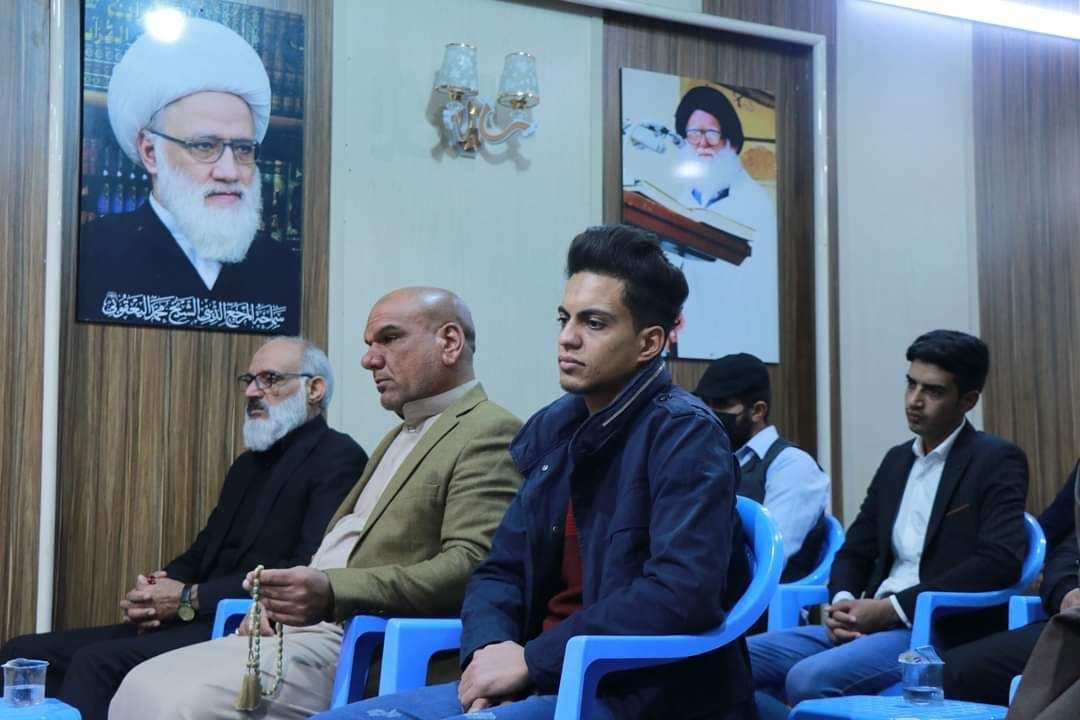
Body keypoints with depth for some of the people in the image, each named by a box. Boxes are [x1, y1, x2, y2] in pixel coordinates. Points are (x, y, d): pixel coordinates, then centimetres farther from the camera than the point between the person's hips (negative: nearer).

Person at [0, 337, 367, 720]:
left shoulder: (339, 459, -5)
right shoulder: (248, 463, 24)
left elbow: (308, 574, -17)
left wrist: (190, 599, -14)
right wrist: (153, 592, -3)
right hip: (202, 622, 9)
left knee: (98, 660, -29)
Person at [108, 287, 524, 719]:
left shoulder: (489, 433, -7)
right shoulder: (402, 435, 25)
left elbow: (469, 566, -19)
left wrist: (333, 593, -26)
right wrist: (278, 600, 6)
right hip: (305, 628, 9)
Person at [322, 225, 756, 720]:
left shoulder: (684, 434, -11)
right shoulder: (551, 430, 11)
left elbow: (682, 594, -23)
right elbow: (502, 571, 14)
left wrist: (531, 659, -18)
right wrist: (490, 649, -8)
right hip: (548, 680, 7)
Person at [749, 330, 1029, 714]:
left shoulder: (997, 461, -2)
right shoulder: (897, 460, 19)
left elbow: (1000, 560, -16)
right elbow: (854, 551, 20)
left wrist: (892, 608, -18)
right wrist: (842, 602, -4)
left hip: (939, 632, -7)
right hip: (869, 623, 7)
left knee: (809, 679, -31)